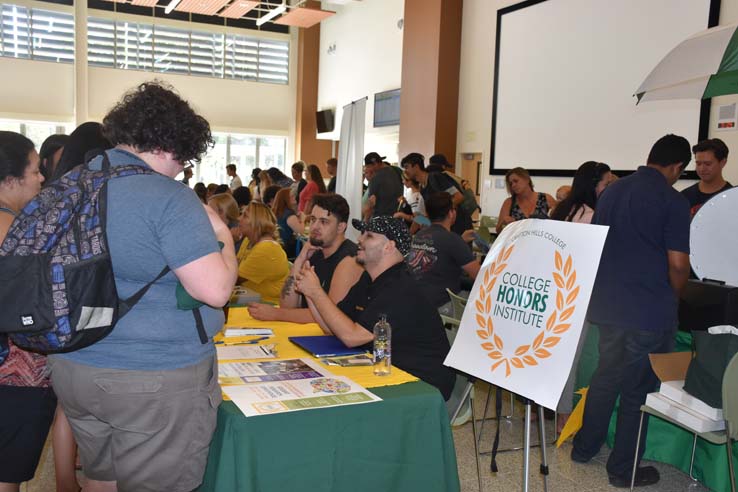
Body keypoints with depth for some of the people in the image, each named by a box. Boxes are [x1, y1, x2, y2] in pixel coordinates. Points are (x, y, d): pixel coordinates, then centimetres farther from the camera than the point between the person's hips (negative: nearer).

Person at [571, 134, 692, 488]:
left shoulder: (612, 191, 7)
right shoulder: (673, 201, -13)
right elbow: (677, 263, -16)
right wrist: (673, 297, 4)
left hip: (607, 304, 6)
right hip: (649, 310, -6)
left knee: (605, 377, 21)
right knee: (638, 389, 7)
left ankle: (584, 447, 32)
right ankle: (623, 469, 17)